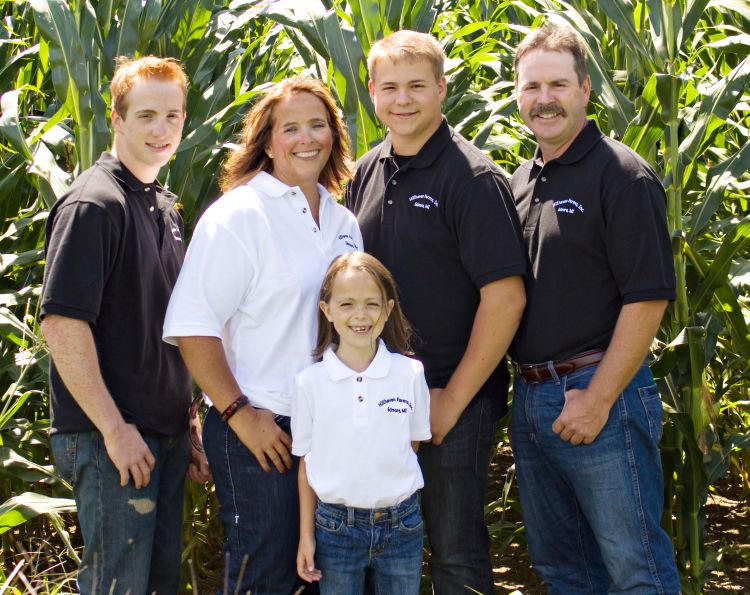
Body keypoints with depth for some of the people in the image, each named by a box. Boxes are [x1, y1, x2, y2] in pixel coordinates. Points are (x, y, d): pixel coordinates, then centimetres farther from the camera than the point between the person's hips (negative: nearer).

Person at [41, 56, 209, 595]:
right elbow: (62, 324, -20)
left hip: (164, 432, 8)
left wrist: (186, 426, 16)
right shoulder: (92, 204, -14)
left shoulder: (165, 207, 14)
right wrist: (115, 428, -20)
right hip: (111, 437, -8)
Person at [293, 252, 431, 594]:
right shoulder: (310, 382, -3)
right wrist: (306, 536, 3)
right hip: (336, 525, 0)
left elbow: (412, 446, 8)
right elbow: (306, 463, 3)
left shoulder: (410, 373, -2)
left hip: (400, 525, 1)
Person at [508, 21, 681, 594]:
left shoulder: (621, 174, -10)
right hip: (531, 394, 7)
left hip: (599, 393, -7)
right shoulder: (522, 181, 13)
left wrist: (598, 399, -17)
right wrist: (527, 386, 8)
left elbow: (648, 297, -16)